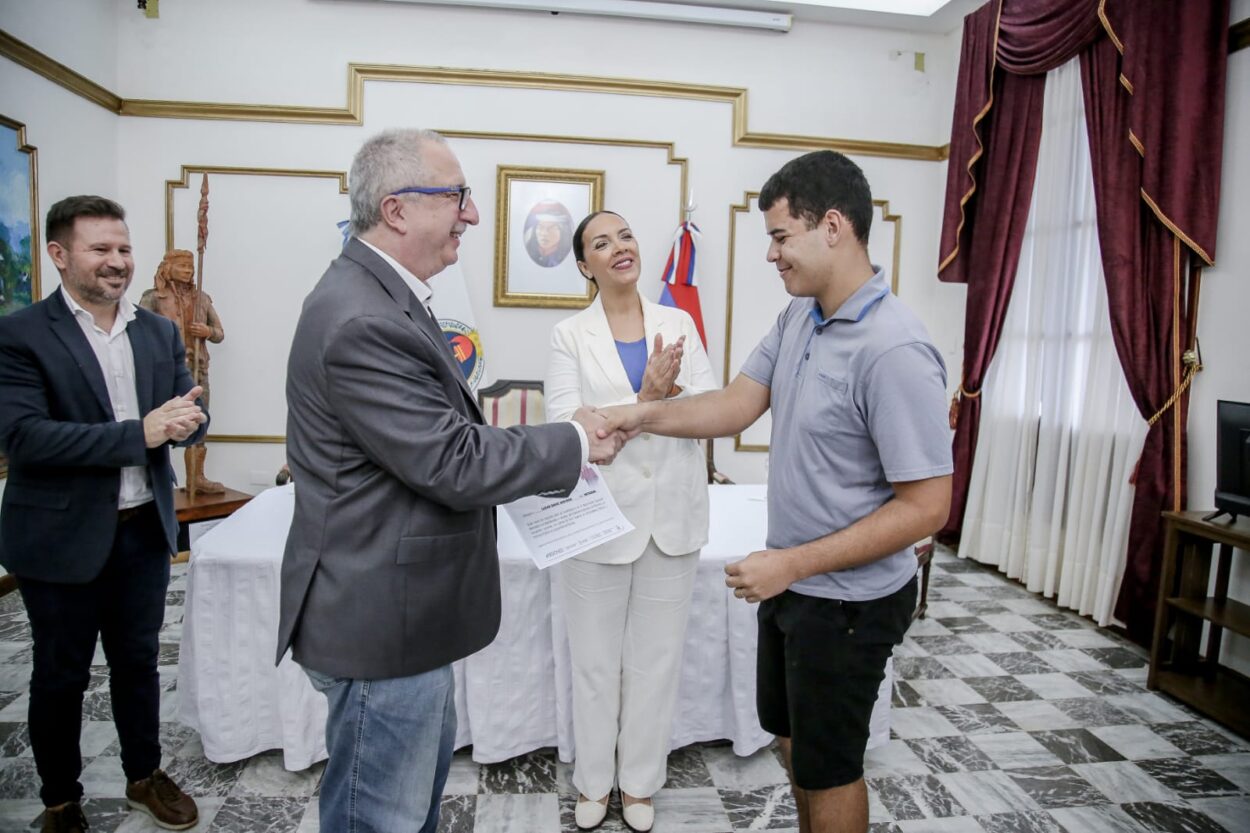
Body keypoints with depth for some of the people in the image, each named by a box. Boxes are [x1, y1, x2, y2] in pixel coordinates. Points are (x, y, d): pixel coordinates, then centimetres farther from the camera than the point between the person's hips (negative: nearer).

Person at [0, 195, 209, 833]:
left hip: (144, 529, 4)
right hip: (63, 539, -4)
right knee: (60, 675, 15)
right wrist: (140, 432, -28)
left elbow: (193, 419, 2)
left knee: (138, 661, 19)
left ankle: (145, 775, 39)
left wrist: (181, 419, -22)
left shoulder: (159, 332, 4)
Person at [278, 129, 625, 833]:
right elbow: (452, 465, -26)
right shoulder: (363, 322, -27)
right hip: (379, 619, -10)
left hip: (400, 608, 11)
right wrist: (575, 443, -14)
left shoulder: (384, 295, 7)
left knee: (427, 760, 30)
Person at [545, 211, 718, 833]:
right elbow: (565, 428, -13)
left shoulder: (679, 324, 5)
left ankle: (639, 783, 35)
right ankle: (594, 781, 36)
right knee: (596, 660, 13)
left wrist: (656, 399, -20)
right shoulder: (570, 336, -2)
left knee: (657, 658, 14)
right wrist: (646, 400, -23)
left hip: (671, 515, 2)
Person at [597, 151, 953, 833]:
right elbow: (737, 404, -3)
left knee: (828, 764, 15)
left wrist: (793, 564, -24)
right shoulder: (797, 317, 0)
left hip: (849, 598, -8)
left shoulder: (894, 352, -26)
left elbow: (926, 507, -25)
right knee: (790, 731, 27)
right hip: (791, 579, 8)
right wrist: (644, 415, -18)